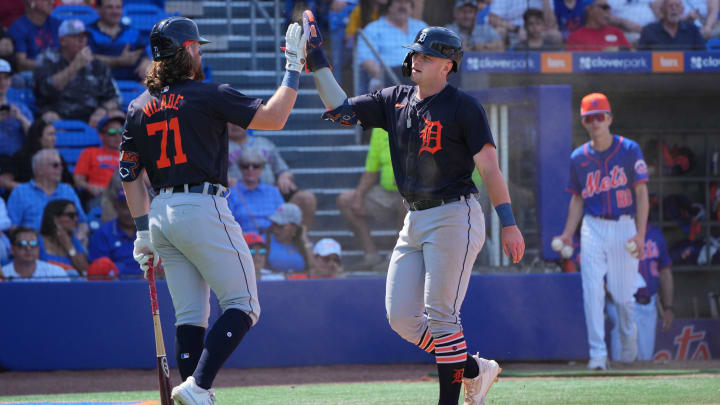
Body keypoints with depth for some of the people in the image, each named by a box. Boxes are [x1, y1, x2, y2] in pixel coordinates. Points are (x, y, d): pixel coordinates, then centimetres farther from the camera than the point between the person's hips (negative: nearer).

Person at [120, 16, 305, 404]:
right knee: (243, 306, -2)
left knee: (190, 315, 10)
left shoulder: (138, 107, 12)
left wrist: (143, 231, 17)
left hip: (161, 214, 7)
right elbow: (273, 117, -9)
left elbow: (129, 175, 13)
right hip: (203, 209, -7)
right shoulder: (207, 95, -6)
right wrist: (293, 68, 1)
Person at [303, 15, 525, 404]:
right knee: (401, 316, 3)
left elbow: (489, 167, -11)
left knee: (440, 314, -11)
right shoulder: (395, 100, 12)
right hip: (415, 222, 8)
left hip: (455, 217, -7)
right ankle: (474, 370, 19)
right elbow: (342, 110, 12)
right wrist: (317, 64, 2)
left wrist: (508, 223, -17)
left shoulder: (463, 106, -8)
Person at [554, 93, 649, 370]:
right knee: (592, 292, -9)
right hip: (593, 228, 2)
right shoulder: (579, 158, 7)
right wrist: (568, 234, 3)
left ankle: (628, 334, 33)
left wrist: (640, 233, -14)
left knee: (623, 293, 2)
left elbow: (641, 193, -4)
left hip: (624, 227, -2)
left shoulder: (629, 150, -2)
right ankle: (598, 354, -7)